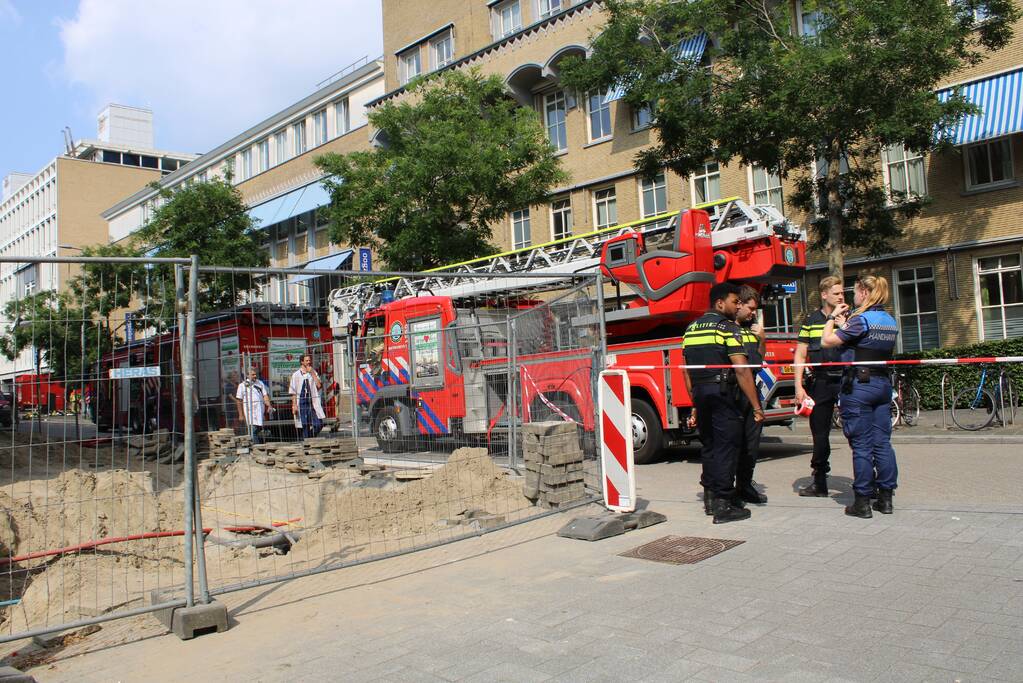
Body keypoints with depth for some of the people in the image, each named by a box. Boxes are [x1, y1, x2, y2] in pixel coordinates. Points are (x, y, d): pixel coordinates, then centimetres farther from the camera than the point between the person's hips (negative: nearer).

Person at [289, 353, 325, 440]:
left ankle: (309, 438, 18)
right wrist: (294, 405, -8)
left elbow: (319, 385, -4)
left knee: (319, 424, -5)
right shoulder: (296, 374, 1)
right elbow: (293, 392, 0)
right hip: (301, 403, -3)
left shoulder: (314, 373, 11)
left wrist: (312, 373, -6)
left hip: (312, 403, 3)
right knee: (303, 426, -1)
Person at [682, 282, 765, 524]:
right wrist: (756, 407, -12)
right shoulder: (727, 327, -8)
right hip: (722, 393, -7)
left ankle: (710, 496, 26)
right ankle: (724, 506, -2)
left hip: (700, 395, 7)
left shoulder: (691, 329, 15)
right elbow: (741, 370, -15)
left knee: (708, 445, 17)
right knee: (725, 447, -3)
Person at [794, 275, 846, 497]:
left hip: (846, 381, -1)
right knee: (819, 434, 8)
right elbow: (800, 356, 5)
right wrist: (799, 386, -2)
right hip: (820, 383, 1)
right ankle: (819, 483, 18)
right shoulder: (811, 321, 8)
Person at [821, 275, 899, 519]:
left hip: (859, 385, -7)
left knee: (861, 446, -2)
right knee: (882, 442, 10)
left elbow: (827, 341, -13)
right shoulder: (890, 322, 12)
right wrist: (844, 325, 19)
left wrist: (833, 317, 1)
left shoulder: (861, 319, -13)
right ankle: (886, 497, 16)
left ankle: (863, 501, 3)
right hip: (883, 384, 7)